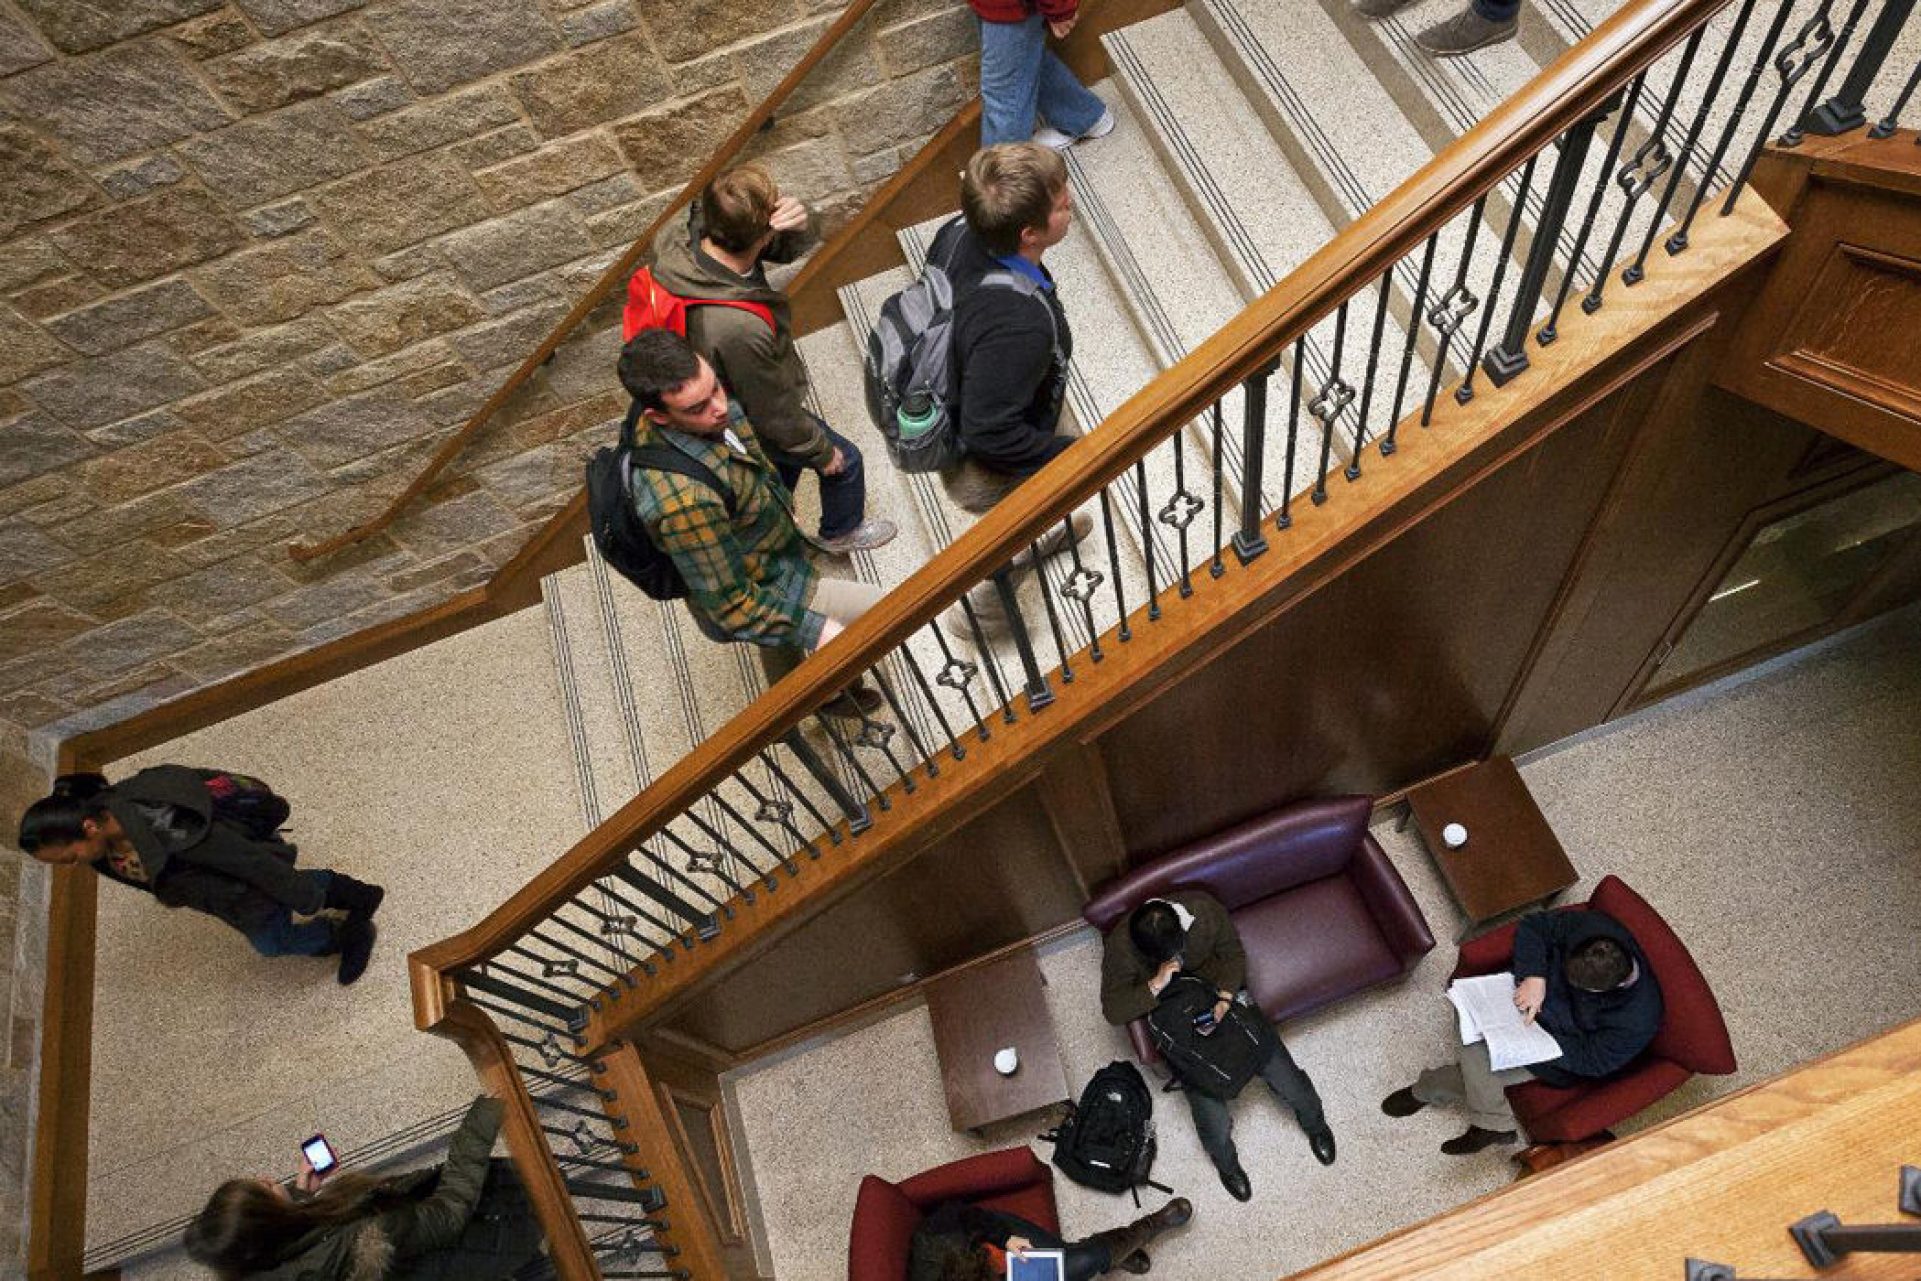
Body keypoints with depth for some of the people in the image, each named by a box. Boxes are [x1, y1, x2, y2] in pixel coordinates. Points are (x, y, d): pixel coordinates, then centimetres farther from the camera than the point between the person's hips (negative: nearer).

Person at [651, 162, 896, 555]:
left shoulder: (681, 246, -23)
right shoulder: (741, 330, -46)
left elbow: (791, 247, -10)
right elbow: (775, 414, -28)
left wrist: (797, 220, -34)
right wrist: (822, 452, -10)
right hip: (756, 427, -7)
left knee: (785, 462, 34)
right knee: (846, 462, 20)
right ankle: (841, 533, 49)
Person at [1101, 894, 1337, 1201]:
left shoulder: (1204, 908, -22)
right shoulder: (1121, 947, -26)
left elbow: (1233, 953, -5)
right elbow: (1112, 1010, -21)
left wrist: (1225, 995, -22)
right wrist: (1156, 985, -35)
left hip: (1222, 1000, 2)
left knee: (1286, 1079, -2)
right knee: (1213, 1120, -11)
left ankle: (1314, 1122, 35)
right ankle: (1226, 1162, 26)